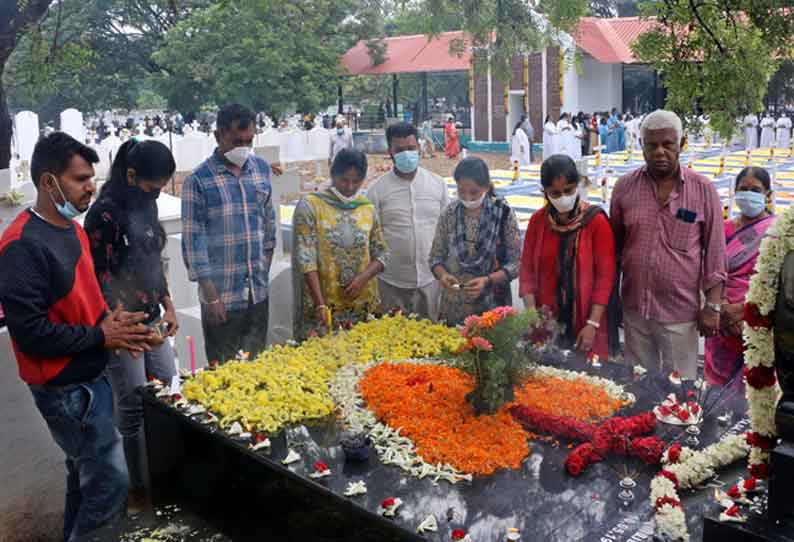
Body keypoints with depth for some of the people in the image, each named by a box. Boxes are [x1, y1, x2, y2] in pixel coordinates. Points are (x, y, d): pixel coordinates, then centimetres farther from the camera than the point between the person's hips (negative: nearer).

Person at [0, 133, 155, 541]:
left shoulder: (72, 229, 8)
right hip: (64, 389, -9)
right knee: (111, 481, -3)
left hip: (90, 375, 9)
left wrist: (112, 323, 1)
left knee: (86, 473, 22)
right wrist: (100, 336, -18)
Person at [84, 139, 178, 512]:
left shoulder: (146, 203, 7)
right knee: (134, 407, 3)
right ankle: (139, 487, 20)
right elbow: (101, 278, -18)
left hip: (152, 317, 8)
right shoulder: (105, 213, -18)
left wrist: (168, 307, 13)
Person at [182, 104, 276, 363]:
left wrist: (265, 268, 13)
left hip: (259, 291, 5)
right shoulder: (198, 180, -11)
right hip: (222, 295, -5)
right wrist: (211, 296, -13)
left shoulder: (261, 168, 6)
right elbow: (193, 240, -11)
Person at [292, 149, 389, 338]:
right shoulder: (310, 205, -4)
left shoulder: (368, 209, 9)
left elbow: (382, 253, 11)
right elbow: (305, 259, -11)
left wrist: (363, 278, -9)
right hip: (322, 306, -3)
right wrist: (320, 304, -19)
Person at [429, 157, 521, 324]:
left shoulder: (504, 214, -8)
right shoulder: (449, 214, 0)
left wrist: (488, 280, -21)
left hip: (492, 304, -2)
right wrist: (442, 275, -15)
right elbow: (436, 257, 5)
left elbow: (516, 263, -7)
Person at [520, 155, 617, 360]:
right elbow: (527, 268, 4)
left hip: (585, 326, -3)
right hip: (547, 325, 3)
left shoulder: (596, 220, -7)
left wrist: (592, 324, -12)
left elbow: (605, 275, -8)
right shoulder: (538, 220, 2)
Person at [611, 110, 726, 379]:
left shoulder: (703, 190, -6)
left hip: (680, 310, -2)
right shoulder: (624, 186, -1)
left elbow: (714, 253, -3)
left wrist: (713, 305, -6)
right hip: (634, 308, 2)